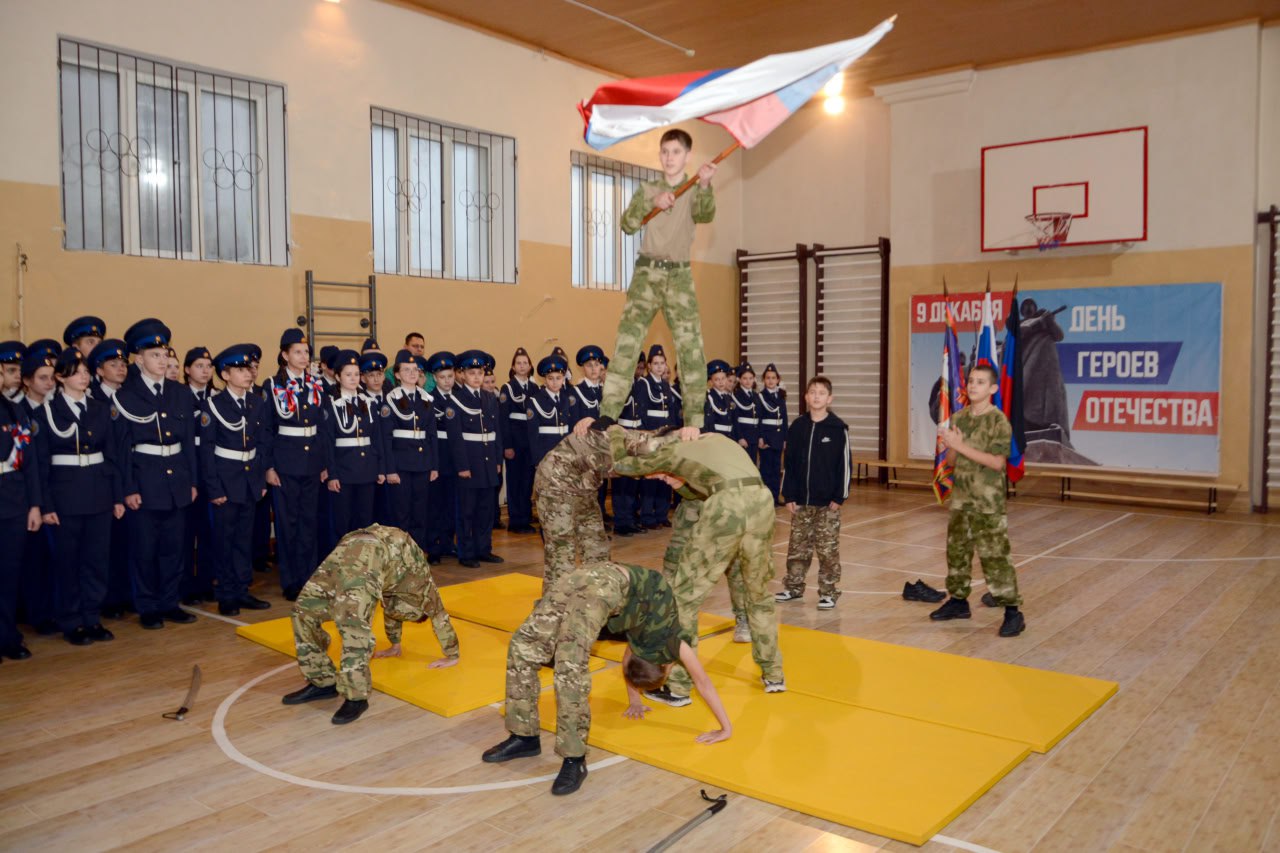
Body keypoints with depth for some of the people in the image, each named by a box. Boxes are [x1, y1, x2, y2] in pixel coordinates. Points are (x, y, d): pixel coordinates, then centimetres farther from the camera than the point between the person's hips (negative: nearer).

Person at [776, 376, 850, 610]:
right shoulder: (797, 426, 4)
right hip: (801, 500, 4)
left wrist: (840, 496, -9)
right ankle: (794, 587, 23)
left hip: (827, 502, -3)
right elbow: (789, 463, 6)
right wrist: (789, 495, 2)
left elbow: (844, 464, -6)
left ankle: (829, 592, 11)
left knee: (828, 549, 2)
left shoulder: (838, 428, -6)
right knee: (797, 547, 11)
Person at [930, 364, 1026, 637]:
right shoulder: (958, 418, 7)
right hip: (961, 498, 6)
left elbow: (997, 462, -18)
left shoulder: (998, 421, -10)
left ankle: (1013, 612, 1)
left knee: (994, 557, -7)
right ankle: (958, 601, 28)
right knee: (956, 551, 14)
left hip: (988, 502, -6)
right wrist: (952, 446, -12)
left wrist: (961, 446, -22)